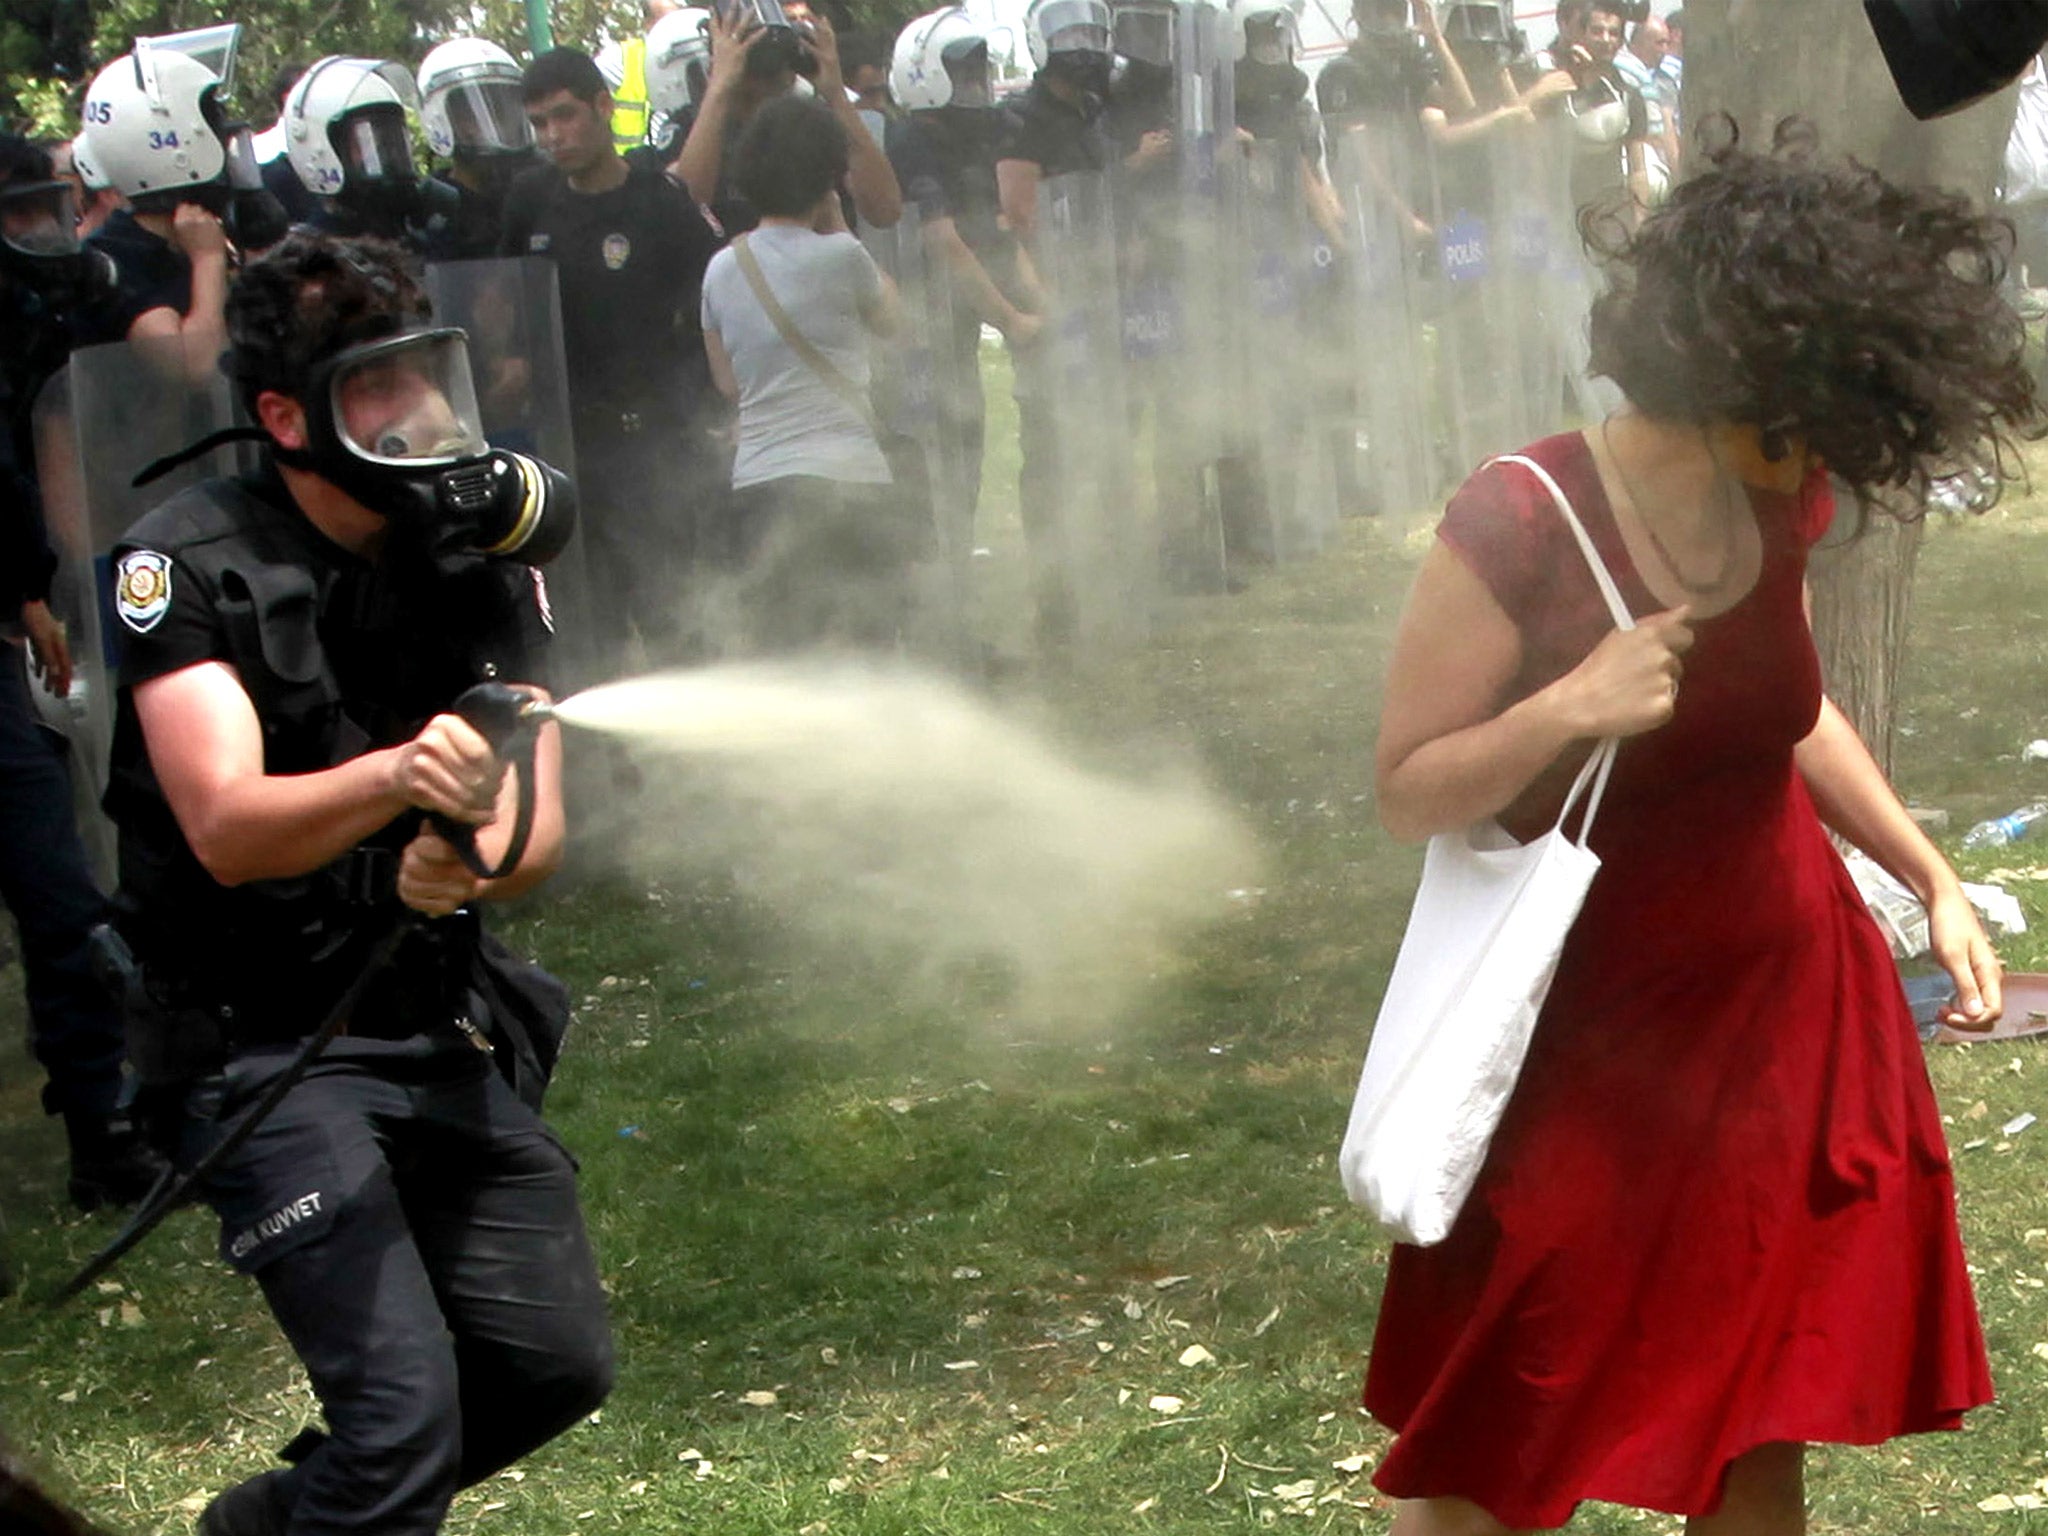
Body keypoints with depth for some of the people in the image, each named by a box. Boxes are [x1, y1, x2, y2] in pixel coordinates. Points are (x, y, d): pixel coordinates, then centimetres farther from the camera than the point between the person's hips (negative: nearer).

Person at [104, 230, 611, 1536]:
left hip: (445, 1034, 6)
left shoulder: (483, 559, 2)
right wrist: (391, 779, -46)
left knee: (558, 1363, 11)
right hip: (267, 1048, -6)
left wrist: (470, 863, -30)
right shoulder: (190, 566, -13)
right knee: (405, 1406, -17)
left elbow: (541, 827, -6)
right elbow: (228, 829, -26)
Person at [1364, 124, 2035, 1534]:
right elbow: (1409, 795, -14)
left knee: (1767, 1414, 15)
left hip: (1796, 1015, 6)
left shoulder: (1776, 504, -2)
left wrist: (1931, 875, 8)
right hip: (1598, 1039, -6)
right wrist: (1568, 708, -31)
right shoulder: (1520, 527, -21)